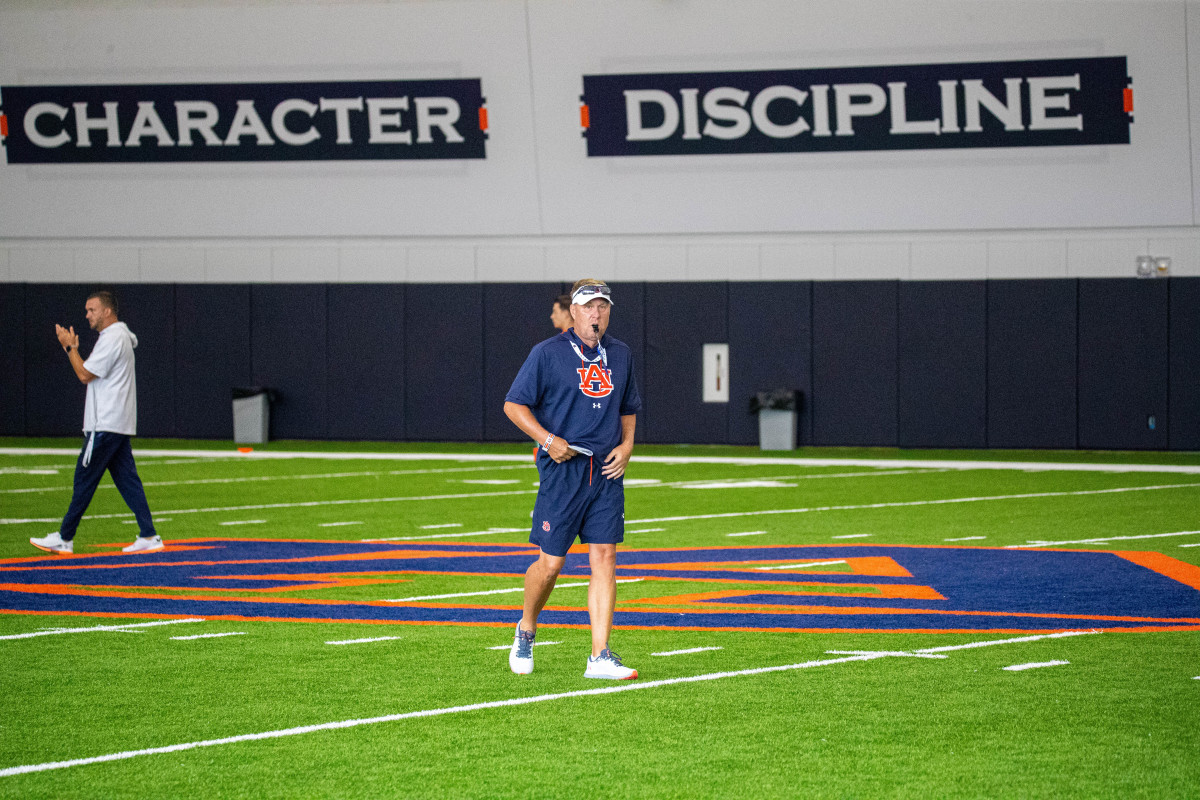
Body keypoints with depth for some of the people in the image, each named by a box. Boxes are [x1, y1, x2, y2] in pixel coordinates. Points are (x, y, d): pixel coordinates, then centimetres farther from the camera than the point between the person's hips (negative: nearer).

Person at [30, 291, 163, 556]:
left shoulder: (112, 338, -14)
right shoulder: (122, 336, 19)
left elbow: (85, 375, -15)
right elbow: (91, 374, 22)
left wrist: (70, 347, -5)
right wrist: (73, 348, 13)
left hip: (105, 425, -10)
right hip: (120, 424, 10)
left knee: (84, 478, -4)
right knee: (126, 479, 6)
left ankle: (64, 538, 0)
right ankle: (148, 536, 1)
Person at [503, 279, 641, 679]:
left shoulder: (620, 355, 13)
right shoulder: (548, 353, -3)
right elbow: (514, 404, -4)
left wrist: (626, 445, 6)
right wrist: (548, 440, -15)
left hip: (607, 470, 4)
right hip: (563, 467, -4)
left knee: (604, 559, -4)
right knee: (551, 563, -2)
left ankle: (600, 656, -5)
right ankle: (526, 631, 26)